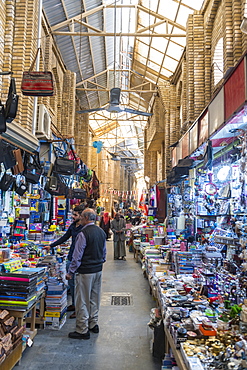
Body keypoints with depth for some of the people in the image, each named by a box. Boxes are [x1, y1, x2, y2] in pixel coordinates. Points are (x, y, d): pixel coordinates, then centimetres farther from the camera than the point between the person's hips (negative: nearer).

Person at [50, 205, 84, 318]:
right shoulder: (73, 226, 9)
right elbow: (64, 238, 20)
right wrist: (51, 246, 22)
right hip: (71, 258, 8)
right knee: (71, 283, 16)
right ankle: (74, 304, 32)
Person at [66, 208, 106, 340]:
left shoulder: (83, 234, -19)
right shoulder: (101, 232, 6)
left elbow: (77, 256, -17)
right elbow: (104, 252, 15)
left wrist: (70, 272, -8)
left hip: (85, 272, -8)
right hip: (98, 270, 8)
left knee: (82, 301, 3)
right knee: (94, 298, 18)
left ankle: (82, 330, 11)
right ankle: (93, 324, 31)